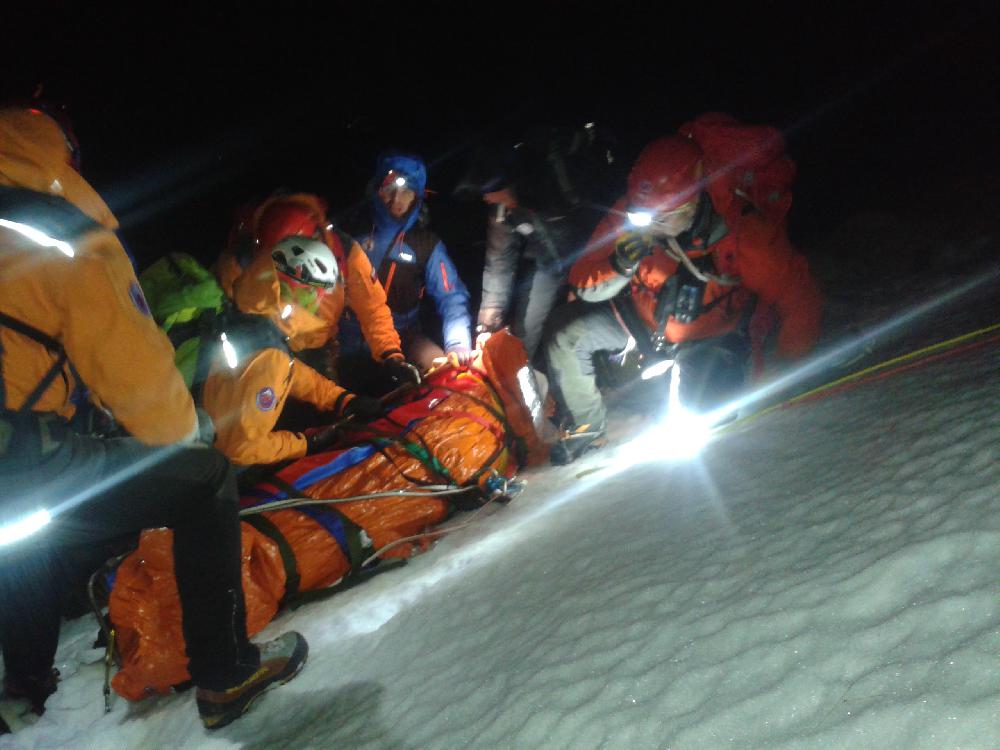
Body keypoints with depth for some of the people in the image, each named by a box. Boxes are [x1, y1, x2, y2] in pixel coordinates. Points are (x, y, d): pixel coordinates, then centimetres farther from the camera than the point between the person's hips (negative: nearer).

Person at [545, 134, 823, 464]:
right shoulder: (629, 216, -21)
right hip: (643, 321, 4)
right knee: (567, 331, -12)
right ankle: (585, 426, 9)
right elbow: (585, 285, -13)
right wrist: (621, 267, -34)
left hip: (712, 338, -3)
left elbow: (800, 300, -22)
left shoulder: (742, 235, -30)